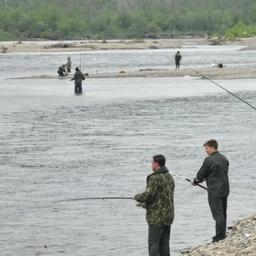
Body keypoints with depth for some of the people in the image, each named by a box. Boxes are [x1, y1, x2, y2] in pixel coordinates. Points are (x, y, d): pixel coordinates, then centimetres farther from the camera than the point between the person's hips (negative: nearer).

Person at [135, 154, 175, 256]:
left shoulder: (155, 178, -17)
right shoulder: (169, 177, 12)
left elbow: (148, 195, -20)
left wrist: (137, 197, 2)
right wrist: (145, 204, 22)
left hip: (157, 217, -8)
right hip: (168, 216, 8)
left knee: (153, 244, -4)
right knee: (164, 243, 10)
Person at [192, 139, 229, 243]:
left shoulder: (209, 160, -15)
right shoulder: (224, 159, 8)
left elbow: (201, 174, -8)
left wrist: (195, 181, 14)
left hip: (214, 191, -8)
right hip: (225, 189, 8)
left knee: (218, 215, -6)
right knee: (223, 214, 15)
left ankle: (219, 237, -6)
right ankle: (222, 235, 22)